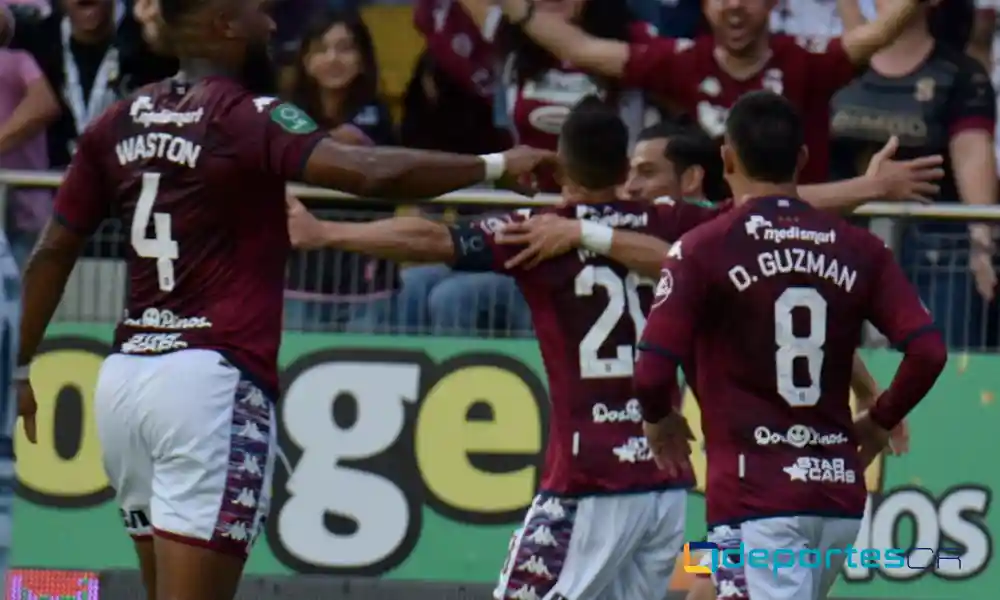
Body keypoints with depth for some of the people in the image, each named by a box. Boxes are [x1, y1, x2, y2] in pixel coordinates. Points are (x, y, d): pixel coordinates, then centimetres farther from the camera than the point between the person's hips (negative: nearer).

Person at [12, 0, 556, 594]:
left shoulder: (119, 123, 11)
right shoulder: (249, 118, -9)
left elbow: (52, 253, 15)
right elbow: (373, 173, -21)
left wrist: (21, 367, 25)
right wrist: (496, 165, -11)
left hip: (124, 375, 7)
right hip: (210, 381, -7)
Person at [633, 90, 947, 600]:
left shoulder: (704, 250, -6)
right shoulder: (859, 250, 6)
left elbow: (653, 370, -12)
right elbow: (927, 350, -3)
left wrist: (659, 420, 10)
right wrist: (880, 421, 15)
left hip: (755, 496, -5)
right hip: (839, 490, 5)